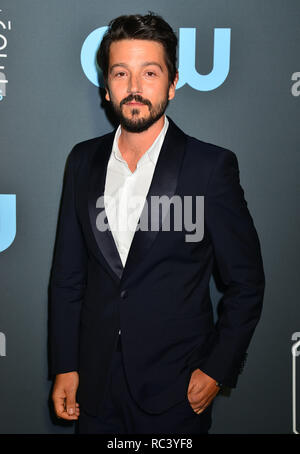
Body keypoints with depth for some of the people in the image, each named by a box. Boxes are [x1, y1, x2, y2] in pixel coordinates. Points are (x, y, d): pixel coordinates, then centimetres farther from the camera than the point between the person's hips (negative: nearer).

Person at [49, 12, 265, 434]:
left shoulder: (212, 166, -10)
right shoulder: (83, 161, 2)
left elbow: (246, 282, -4)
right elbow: (68, 274, 7)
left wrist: (217, 369, -7)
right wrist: (64, 367, 5)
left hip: (176, 392, -3)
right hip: (96, 384, 3)